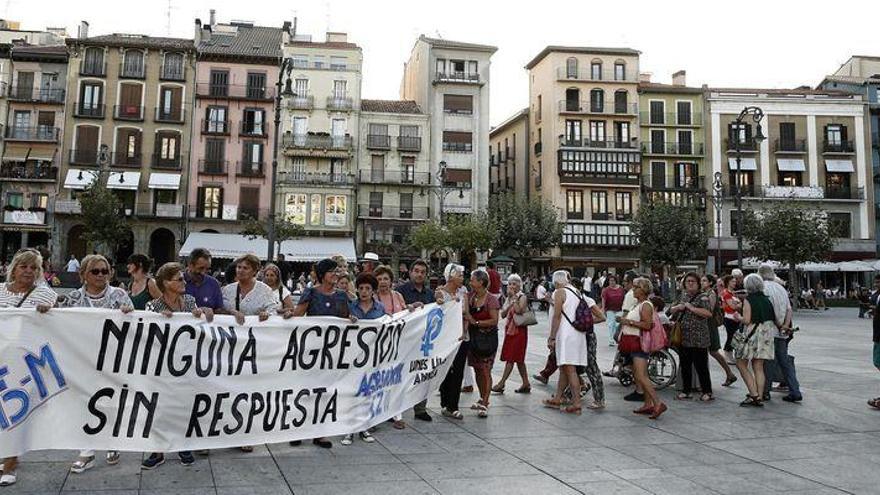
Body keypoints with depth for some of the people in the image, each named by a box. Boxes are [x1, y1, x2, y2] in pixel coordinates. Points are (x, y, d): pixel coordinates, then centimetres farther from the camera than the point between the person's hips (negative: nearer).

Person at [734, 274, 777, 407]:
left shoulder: (748, 300, -11)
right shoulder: (767, 300, 8)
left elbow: (747, 320, -16)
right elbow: (775, 319, 8)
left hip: (751, 334, -6)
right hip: (766, 334, 6)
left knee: (741, 364, 4)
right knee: (759, 367, 9)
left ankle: (754, 395, -4)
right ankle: (759, 397, 7)